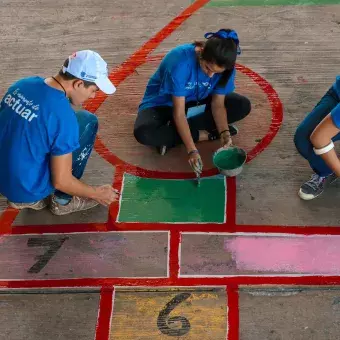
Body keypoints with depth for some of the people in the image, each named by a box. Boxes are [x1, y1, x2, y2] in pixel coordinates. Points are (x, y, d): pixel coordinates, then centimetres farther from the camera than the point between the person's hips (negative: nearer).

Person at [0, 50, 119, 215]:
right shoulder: (63, 115, -25)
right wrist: (98, 194, -2)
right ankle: (63, 200, 9)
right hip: (29, 189, -7)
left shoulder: (22, 84, -3)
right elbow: (60, 181, -19)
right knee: (88, 121, -1)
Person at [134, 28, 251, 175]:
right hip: (163, 103, -5)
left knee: (243, 105, -13)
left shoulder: (225, 67, -20)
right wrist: (192, 150, -38)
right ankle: (205, 134, -17)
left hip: (195, 102, 5)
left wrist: (224, 132, -32)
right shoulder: (180, 61, -35)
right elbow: (179, 112, -33)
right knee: (143, 133, -36)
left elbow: (218, 103, -14)